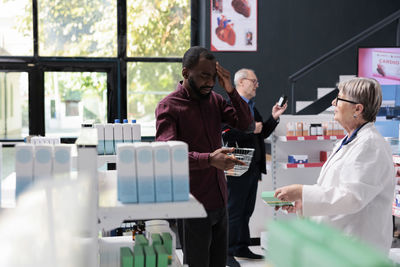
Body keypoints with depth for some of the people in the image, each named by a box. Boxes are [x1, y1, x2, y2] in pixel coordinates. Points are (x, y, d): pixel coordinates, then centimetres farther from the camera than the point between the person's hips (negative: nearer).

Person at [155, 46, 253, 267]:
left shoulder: (214, 99, 11)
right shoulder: (168, 106, -9)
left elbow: (246, 123, 6)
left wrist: (231, 91, -7)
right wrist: (209, 159, -36)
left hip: (220, 202, 6)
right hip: (192, 205, -6)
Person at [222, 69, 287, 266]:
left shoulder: (252, 107, 18)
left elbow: (263, 133, 24)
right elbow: (226, 134, -23)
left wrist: (274, 117, 11)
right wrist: (251, 130, -18)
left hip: (253, 167, 9)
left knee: (246, 210, 15)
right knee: (234, 211, -2)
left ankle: (241, 248, 26)